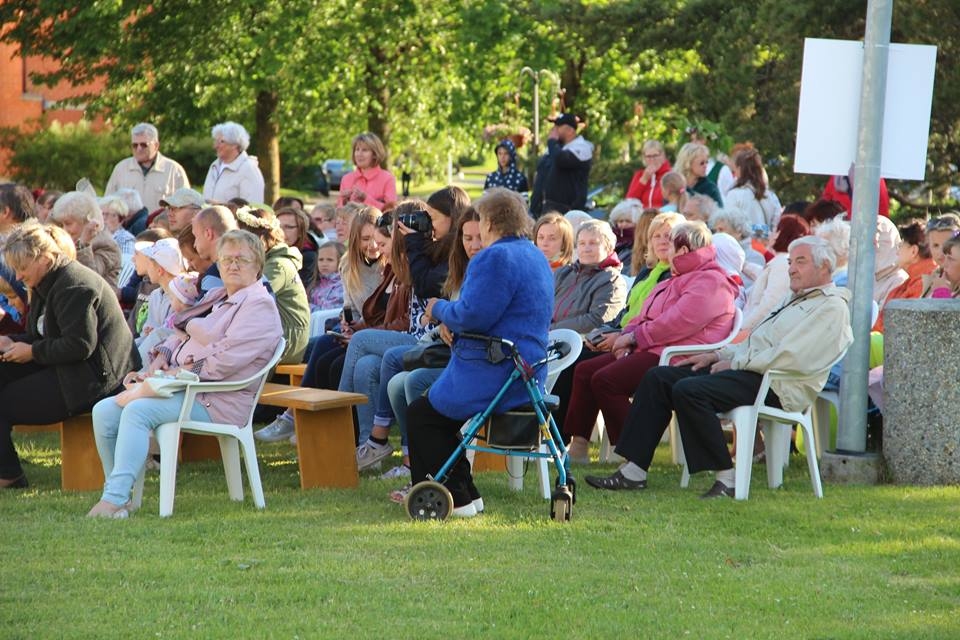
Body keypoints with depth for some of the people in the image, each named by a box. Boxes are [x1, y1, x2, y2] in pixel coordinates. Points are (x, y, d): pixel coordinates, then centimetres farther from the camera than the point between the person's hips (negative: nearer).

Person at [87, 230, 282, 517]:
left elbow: (224, 360, -18)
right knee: (104, 412, -5)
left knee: (138, 411, -31)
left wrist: (178, 373, -15)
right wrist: (163, 356, 6)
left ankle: (114, 500, -38)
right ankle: (117, 491, -4)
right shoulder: (216, 297, 23)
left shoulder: (259, 305, -8)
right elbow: (183, 334, 28)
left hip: (215, 402, -10)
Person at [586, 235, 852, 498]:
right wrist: (717, 355, 15)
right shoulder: (796, 300, 27)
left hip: (774, 385, -10)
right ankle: (633, 472, -6)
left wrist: (735, 363, -12)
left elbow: (789, 357, -18)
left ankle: (727, 478, -25)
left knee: (688, 390, -29)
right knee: (658, 378, 0)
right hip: (746, 369, 11)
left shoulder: (832, 307, -7)